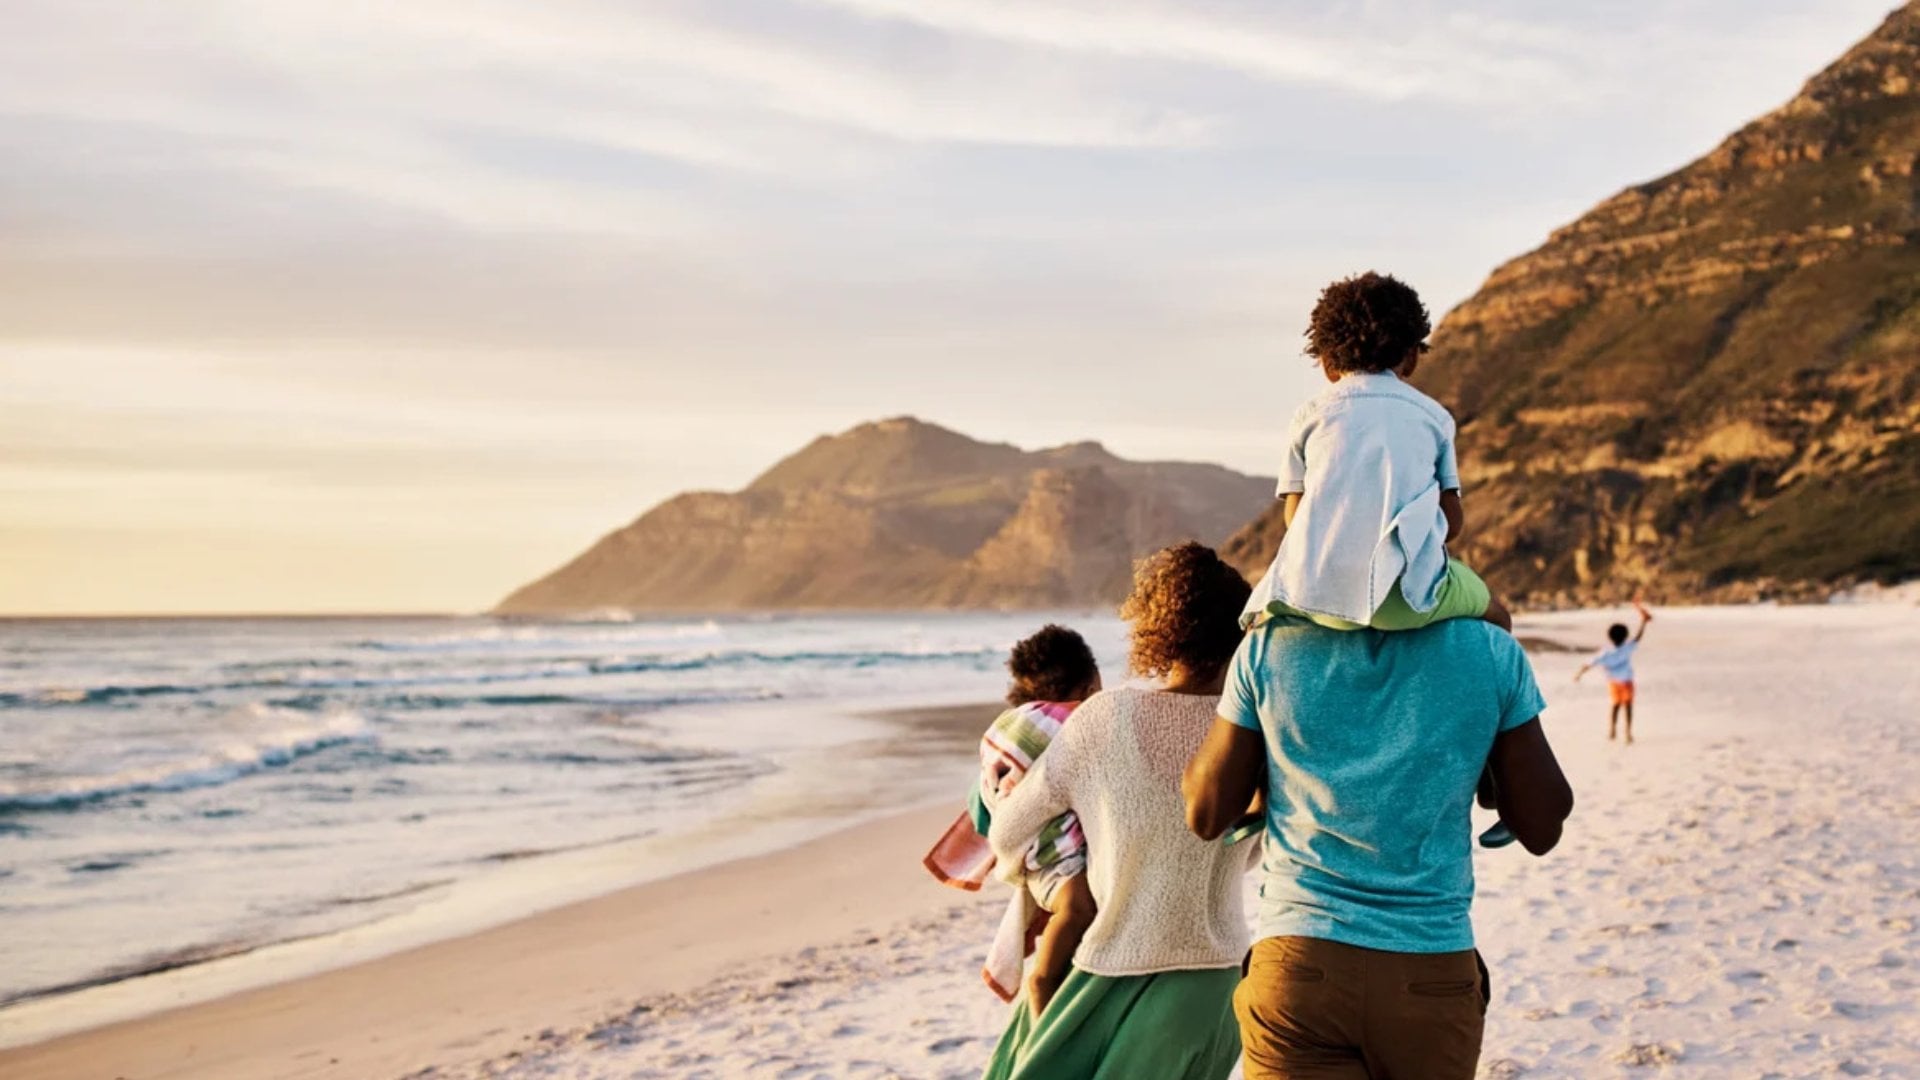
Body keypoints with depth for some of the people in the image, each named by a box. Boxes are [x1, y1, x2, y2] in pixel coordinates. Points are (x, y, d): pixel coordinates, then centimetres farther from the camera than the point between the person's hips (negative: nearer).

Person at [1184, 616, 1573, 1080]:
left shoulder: (1269, 646, -4)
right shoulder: (1492, 650, -4)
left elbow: (1205, 815, 5)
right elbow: (1541, 828, 4)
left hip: (1299, 965, -1)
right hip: (1433, 970, 1)